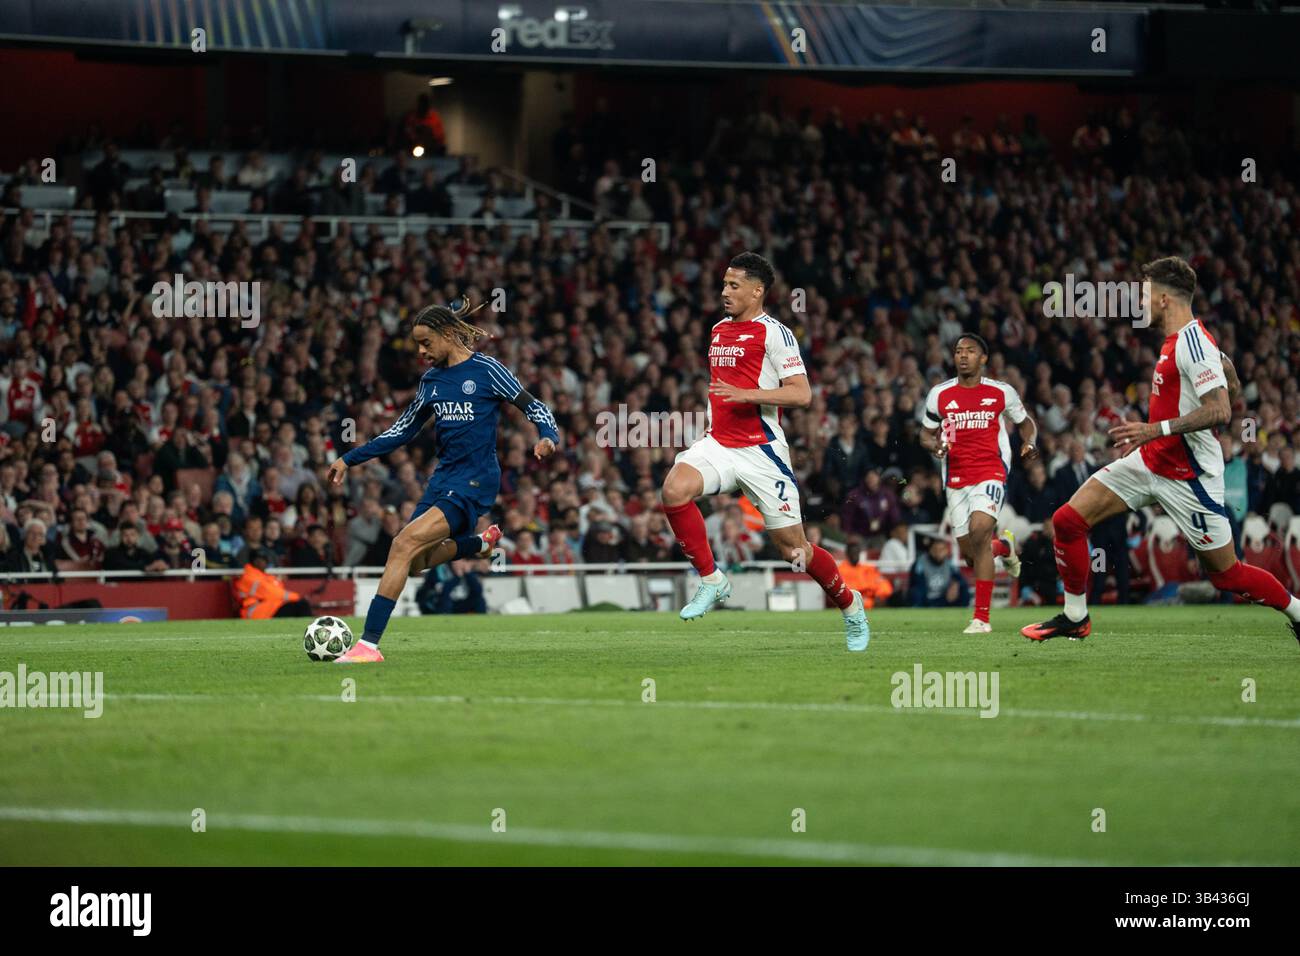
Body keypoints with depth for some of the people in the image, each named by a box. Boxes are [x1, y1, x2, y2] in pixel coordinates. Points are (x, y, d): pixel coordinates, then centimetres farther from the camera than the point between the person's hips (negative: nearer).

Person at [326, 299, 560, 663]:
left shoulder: (486, 370, -7)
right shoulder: (431, 379, 12)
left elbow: (535, 407, -3)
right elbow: (404, 429, 21)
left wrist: (548, 437, -24)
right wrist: (350, 459, 20)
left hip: (475, 481, -8)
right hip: (443, 478, 8)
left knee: (405, 543, -23)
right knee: (413, 564, 7)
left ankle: (369, 643, -25)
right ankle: (479, 542, 34)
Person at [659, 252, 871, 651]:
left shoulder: (774, 333, -8)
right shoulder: (718, 330, 15)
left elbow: (801, 394, -16)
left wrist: (746, 394, -25)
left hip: (761, 452, -6)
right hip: (718, 444, 6)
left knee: (792, 547, 1)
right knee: (674, 490, -25)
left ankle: (849, 604, 26)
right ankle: (711, 580, -12)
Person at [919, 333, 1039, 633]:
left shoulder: (1001, 392, 2)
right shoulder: (939, 394, 5)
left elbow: (1026, 422, 16)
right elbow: (926, 434, 15)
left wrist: (1029, 442, -5)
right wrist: (935, 445, -8)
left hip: (991, 471, -3)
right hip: (956, 479, 3)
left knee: (979, 530, -28)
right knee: (970, 556, 3)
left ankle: (982, 617, -24)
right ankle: (1003, 546, 44)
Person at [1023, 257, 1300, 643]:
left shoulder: (1192, 342, -20)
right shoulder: (1178, 341, 8)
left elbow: (1220, 411, -28)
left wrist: (1156, 429, -32)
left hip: (1188, 477, -9)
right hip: (1150, 462, 9)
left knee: (1226, 574, 0)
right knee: (1068, 520, -1)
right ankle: (1075, 618, 11)